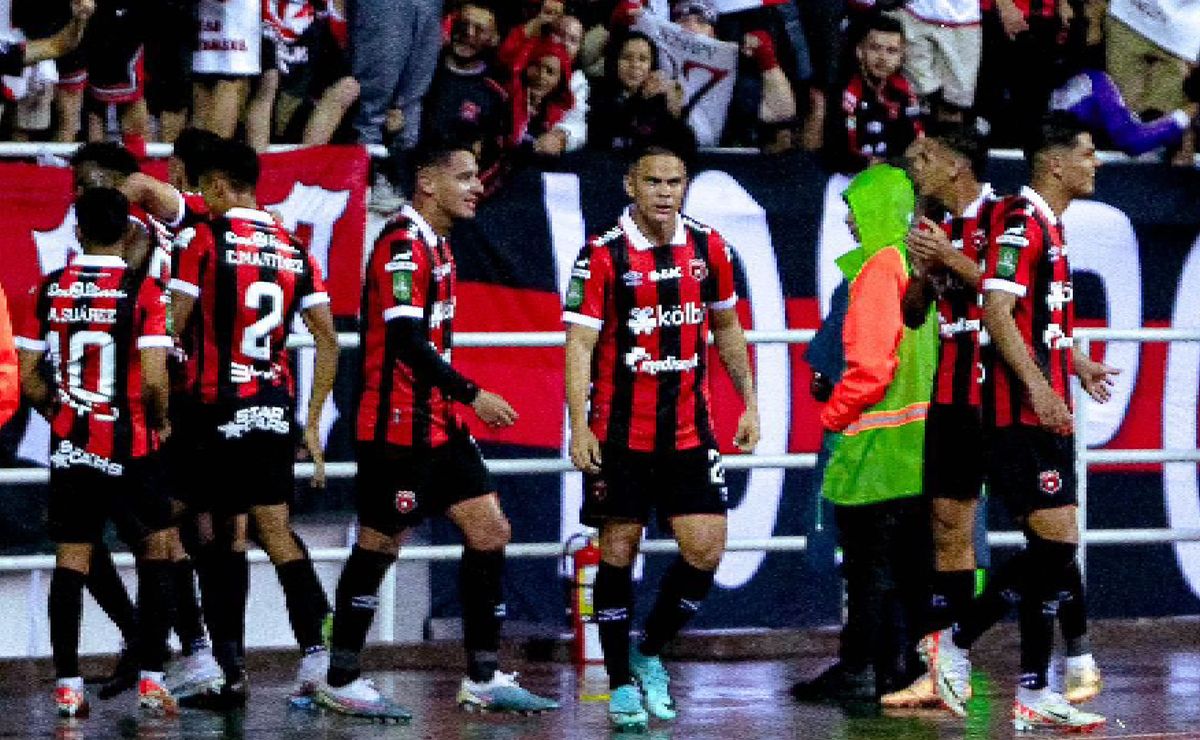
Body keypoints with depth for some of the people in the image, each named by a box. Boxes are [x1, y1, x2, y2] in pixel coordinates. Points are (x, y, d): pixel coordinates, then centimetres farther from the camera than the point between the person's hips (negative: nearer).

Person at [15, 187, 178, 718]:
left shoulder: (51, 290, 1)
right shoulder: (142, 290, -10)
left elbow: (27, 378, 3)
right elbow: (153, 380, -16)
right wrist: (161, 422, 3)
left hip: (69, 445, 3)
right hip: (130, 446, -3)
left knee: (71, 559, 9)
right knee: (156, 552, 9)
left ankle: (66, 684, 5)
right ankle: (150, 678, 2)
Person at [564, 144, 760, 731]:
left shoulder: (708, 248, 4)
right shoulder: (602, 256, -8)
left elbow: (726, 328, 17)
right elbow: (580, 343, -11)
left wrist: (749, 404, 13)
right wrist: (579, 427, -20)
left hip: (689, 434, 4)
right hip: (620, 435, -3)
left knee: (706, 550, -4)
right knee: (618, 552, 1)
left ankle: (649, 654, 18)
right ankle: (621, 685, 12)